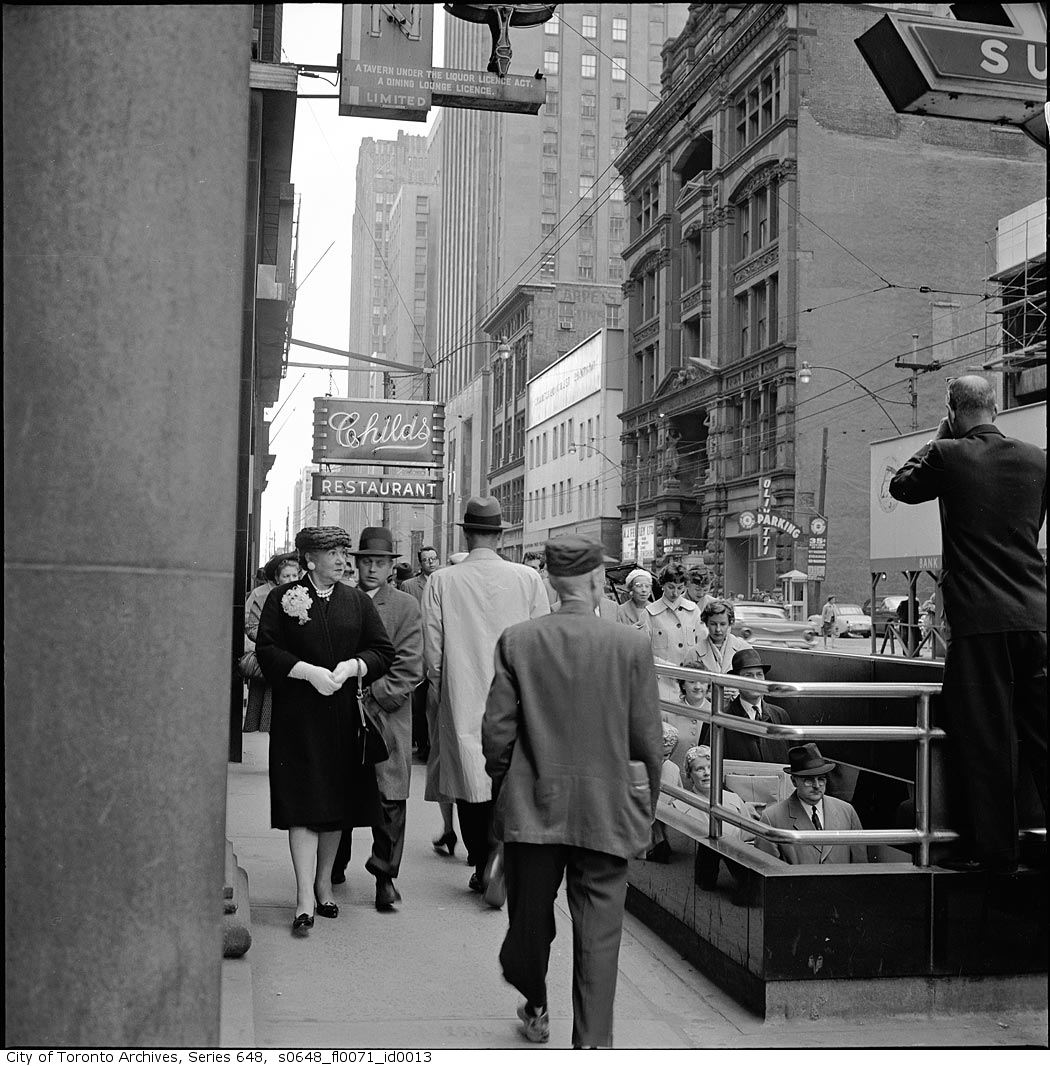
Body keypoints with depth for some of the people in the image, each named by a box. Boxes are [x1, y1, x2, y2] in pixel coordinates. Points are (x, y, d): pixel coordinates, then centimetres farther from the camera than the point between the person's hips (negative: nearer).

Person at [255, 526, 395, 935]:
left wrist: (351, 667, -11)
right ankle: (304, 899, -6)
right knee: (302, 806, -7)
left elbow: (383, 651, 7)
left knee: (336, 803, 10)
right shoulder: (282, 598, 2)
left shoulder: (358, 602, 9)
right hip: (297, 720, -3)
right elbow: (266, 649, -4)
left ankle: (324, 883, 27)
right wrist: (308, 671, -16)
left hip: (344, 716, 3)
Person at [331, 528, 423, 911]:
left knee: (389, 800, -4)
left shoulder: (406, 607, 3)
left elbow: (409, 669, -3)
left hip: (387, 716, -2)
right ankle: (335, 866, 28)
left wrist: (372, 695, -12)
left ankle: (385, 874, 9)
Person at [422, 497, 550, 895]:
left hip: (462, 699, -1)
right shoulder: (528, 578, -4)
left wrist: (442, 693, 13)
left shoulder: (441, 582, -6)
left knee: (470, 778, 9)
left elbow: (432, 651, -3)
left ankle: (483, 867, 14)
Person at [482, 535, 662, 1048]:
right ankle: (592, 1042, 7)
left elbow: (496, 730, -3)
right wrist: (646, 806, 10)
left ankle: (535, 1008, 41)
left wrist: (503, 789, 13)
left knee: (530, 919, 19)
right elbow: (647, 739, -4)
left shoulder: (516, 640, -5)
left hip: (531, 807, 2)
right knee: (598, 933, 5)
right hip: (606, 812, -2)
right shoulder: (631, 645, -8)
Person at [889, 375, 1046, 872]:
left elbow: (900, 486, 11)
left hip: (978, 620, -4)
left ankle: (992, 847, 9)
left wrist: (938, 439, 15)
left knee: (983, 738, 3)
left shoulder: (948, 456, -7)